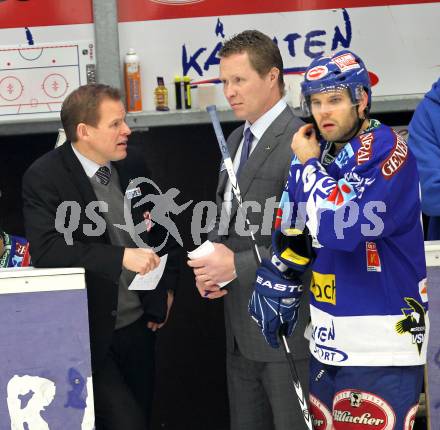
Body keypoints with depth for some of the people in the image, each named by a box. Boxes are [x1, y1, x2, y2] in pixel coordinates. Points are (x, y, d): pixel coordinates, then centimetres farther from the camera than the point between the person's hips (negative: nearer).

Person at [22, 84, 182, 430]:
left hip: (139, 325, 6)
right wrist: (121, 257, -30)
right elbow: (47, 249, -26)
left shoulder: (132, 166, 5)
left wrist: (167, 286, 11)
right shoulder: (44, 178, -14)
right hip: (90, 334, -6)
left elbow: (159, 226, 19)